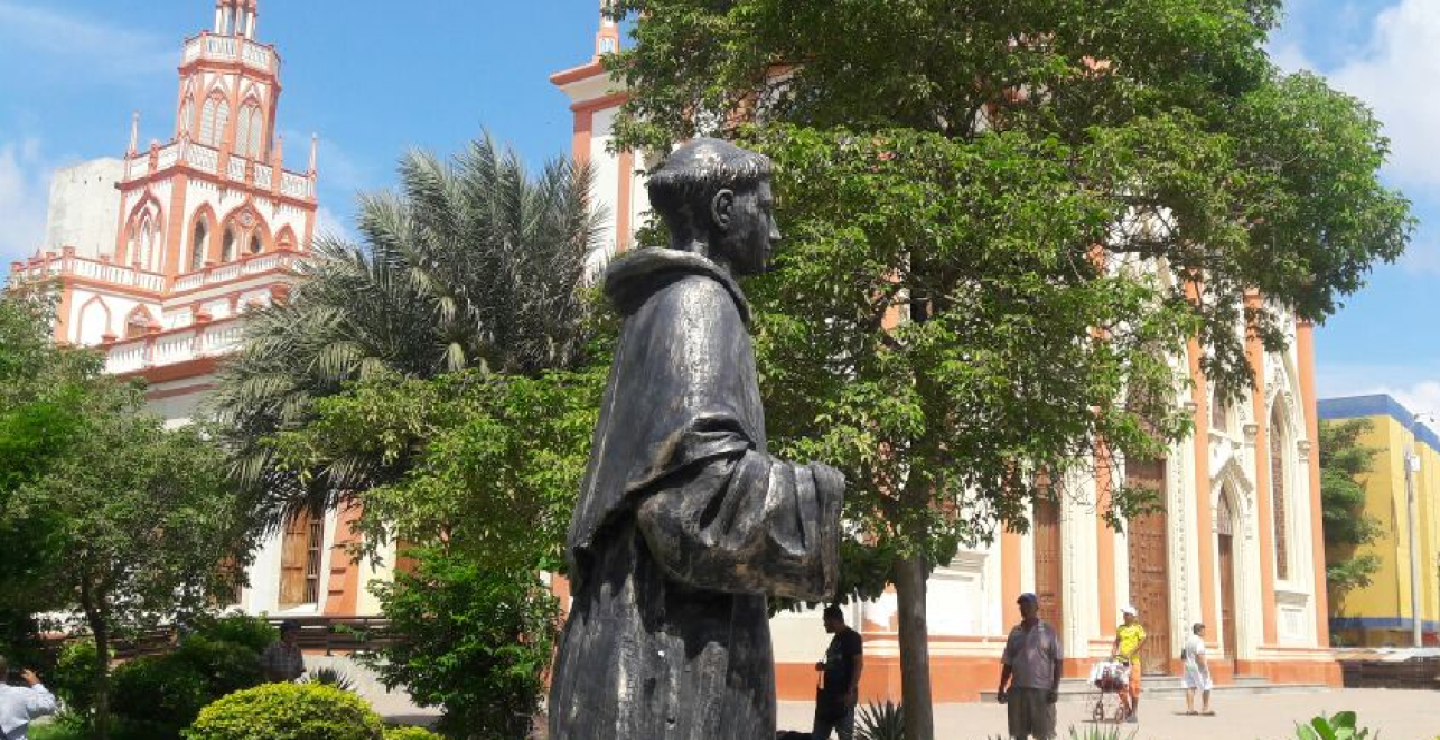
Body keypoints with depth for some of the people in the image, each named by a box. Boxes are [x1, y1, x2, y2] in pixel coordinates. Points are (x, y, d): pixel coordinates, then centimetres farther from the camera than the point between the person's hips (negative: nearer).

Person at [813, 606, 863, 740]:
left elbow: (858, 664, -16)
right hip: (830, 693, 10)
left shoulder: (852, 637, -8)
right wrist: (824, 667, 8)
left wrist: (851, 692, -22)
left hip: (844, 694, -9)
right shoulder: (836, 638, 18)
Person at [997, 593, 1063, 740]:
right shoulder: (1015, 632, 13)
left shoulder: (1048, 631, 2)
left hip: (1041, 689, -4)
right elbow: (1007, 663, 15)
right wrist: (1002, 688, 8)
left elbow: (1058, 661, -2)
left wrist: (1055, 688, -11)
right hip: (1017, 689, 4)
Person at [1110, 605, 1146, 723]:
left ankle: (1135, 714, 2)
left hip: (1133, 660, -4)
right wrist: (1113, 653, 3)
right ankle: (1127, 710, 14)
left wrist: (1131, 653, -20)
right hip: (1121, 660, 4)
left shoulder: (1138, 628, 1)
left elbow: (1142, 641, -10)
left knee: (1133, 687, -5)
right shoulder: (1120, 629, 15)